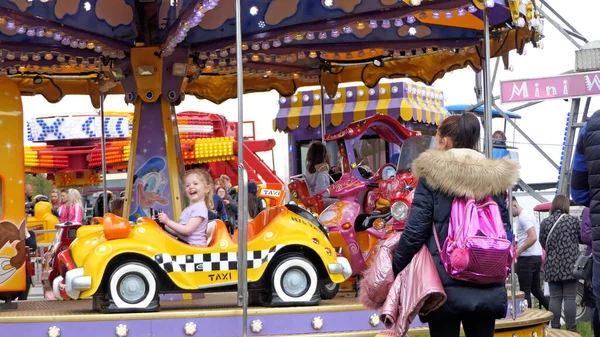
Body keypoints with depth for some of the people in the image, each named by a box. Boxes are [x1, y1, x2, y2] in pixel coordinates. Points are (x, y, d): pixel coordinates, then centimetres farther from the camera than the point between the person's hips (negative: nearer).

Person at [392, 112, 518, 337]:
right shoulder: (495, 178, 7)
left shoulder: (432, 176, -5)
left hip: (445, 284, -4)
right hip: (487, 287, 4)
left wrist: (395, 268, 5)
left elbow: (414, 232, -8)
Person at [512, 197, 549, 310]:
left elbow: (533, 237, -25)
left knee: (525, 292, -3)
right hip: (537, 256, 10)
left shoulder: (523, 217, -15)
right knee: (536, 289, 16)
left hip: (527, 258, -10)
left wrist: (518, 251, -19)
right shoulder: (529, 214, 16)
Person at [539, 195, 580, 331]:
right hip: (570, 264, -2)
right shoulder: (573, 220, -4)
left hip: (552, 265, 2)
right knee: (570, 298, 0)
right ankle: (571, 329, 2)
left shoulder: (545, 222, 1)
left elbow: (542, 243, 7)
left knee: (555, 298, 6)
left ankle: (555, 328, 8)